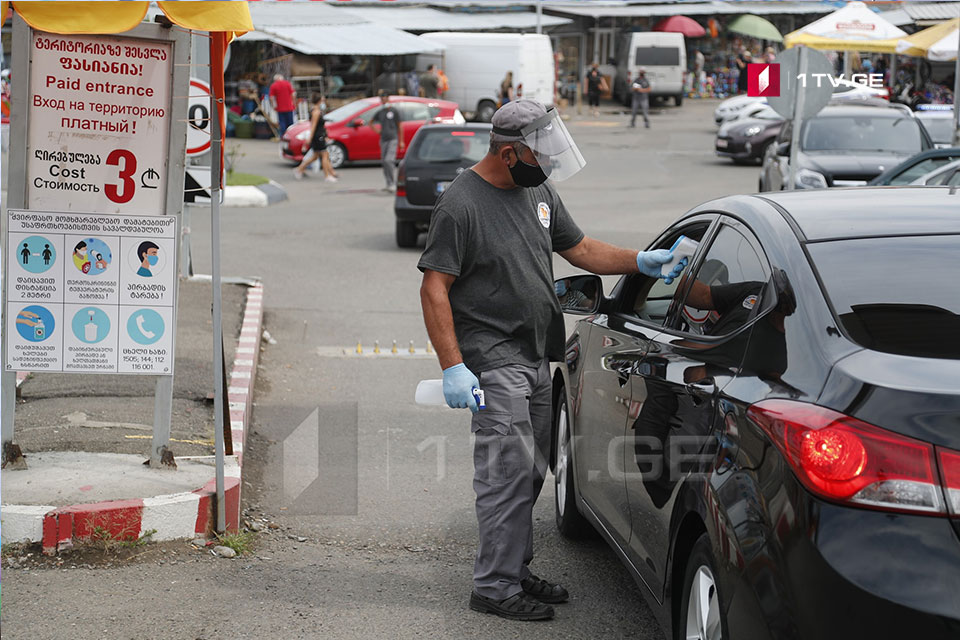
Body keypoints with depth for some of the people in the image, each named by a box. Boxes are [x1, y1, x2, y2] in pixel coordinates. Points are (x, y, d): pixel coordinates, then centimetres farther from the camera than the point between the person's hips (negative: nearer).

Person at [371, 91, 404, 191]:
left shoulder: (394, 111, 1)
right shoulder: (380, 112, 14)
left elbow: (399, 127, 1)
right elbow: (371, 123, 29)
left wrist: (401, 141, -3)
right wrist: (377, 130, 13)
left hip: (393, 139, -6)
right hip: (383, 140, 6)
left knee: (389, 161, -19)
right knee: (384, 162, 5)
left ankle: (393, 183, -13)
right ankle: (389, 184, 12)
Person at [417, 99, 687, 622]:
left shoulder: (539, 192, 12)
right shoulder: (460, 204, -13)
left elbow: (580, 249, 22)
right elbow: (434, 290, -14)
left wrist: (641, 261, 7)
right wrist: (453, 367, -20)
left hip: (537, 360, 8)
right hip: (493, 360, -8)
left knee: (529, 472, 13)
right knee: (509, 471, -11)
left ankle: (514, 569, 24)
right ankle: (495, 586, -5)